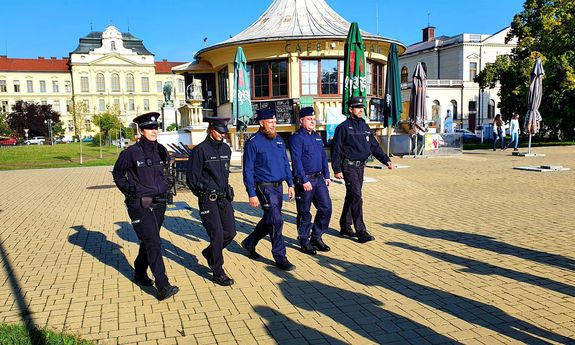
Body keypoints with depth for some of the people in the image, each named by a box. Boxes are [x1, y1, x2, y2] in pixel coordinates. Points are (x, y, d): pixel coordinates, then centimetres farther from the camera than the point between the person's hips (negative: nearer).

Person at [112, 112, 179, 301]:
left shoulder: (162, 151, 4)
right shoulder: (131, 152, -10)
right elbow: (117, 174, 5)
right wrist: (129, 191, 0)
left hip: (159, 204, 6)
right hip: (139, 206, -6)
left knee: (148, 241, 19)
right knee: (153, 243, -12)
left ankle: (140, 273, 41)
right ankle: (163, 287, -11)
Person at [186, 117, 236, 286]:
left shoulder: (226, 149, 10)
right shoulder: (200, 150, -10)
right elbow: (191, 178, -7)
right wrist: (204, 194, -1)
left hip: (224, 197, 7)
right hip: (208, 199, -6)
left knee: (230, 231, 5)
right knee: (217, 233, -7)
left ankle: (209, 253, 32)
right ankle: (218, 273, 6)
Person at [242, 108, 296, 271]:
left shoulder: (279, 140, 11)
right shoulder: (253, 142, -10)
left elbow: (285, 163, 17)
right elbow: (248, 170, -10)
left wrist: (290, 184, 11)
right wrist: (252, 194, -14)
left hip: (278, 186, 7)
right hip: (264, 188, -7)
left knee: (269, 219, 16)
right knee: (276, 221, -9)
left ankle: (250, 243, 37)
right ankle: (280, 257, 3)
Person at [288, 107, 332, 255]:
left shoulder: (317, 137, 15)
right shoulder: (297, 138, -9)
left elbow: (323, 157, 18)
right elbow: (296, 161, -16)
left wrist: (327, 176, 11)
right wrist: (304, 181, -21)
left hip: (319, 178, 7)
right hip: (304, 180, -7)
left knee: (326, 208, 6)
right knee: (304, 213, 3)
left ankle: (316, 237, 21)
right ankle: (304, 241, 18)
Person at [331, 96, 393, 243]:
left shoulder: (364, 126, 14)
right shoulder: (343, 127, -6)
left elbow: (374, 146, 16)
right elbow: (336, 149, -8)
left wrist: (386, 160, 6)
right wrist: (337, 169, -13)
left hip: (360, 166, 7)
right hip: (348, 166, -7)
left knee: (351, 197, 14)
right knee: (356, 198, -12)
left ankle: (345, 227, 26)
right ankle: (361, 232, -10)